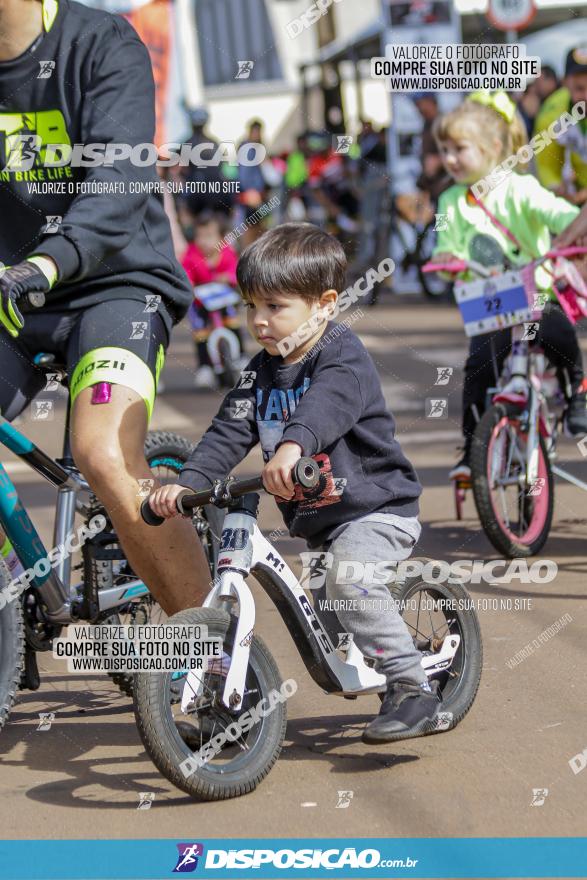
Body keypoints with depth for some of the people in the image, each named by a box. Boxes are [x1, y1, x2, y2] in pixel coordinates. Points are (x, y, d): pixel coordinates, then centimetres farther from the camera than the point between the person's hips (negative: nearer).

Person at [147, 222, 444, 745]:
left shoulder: (345, 358, -16)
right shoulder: (262, 372, 6)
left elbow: (325, 405, -38)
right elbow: (229, 432, -2)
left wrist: (293, 445, -58)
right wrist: (187, 482, -19)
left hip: (376, 508, -8)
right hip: (314, 520, 8)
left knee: (350, 579, -31)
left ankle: (414, 692, -24)